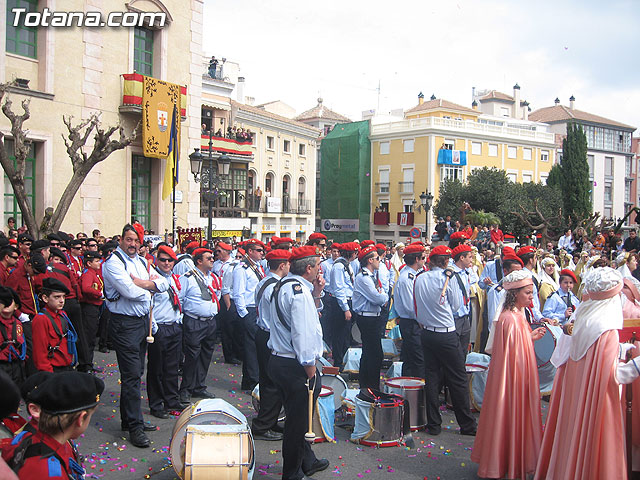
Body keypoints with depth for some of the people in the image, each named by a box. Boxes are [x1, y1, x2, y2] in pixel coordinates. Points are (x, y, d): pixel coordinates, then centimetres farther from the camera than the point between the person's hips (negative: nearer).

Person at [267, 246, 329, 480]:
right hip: (295, 366, -10)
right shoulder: (300, 291, -20)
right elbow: (303, 334, -24)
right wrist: (311, 370, -17)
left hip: (278, 361, 10)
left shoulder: (283, 285, 11)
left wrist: (315, 294, 7)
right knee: (298, 423, 4)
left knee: (296, 419, 23)